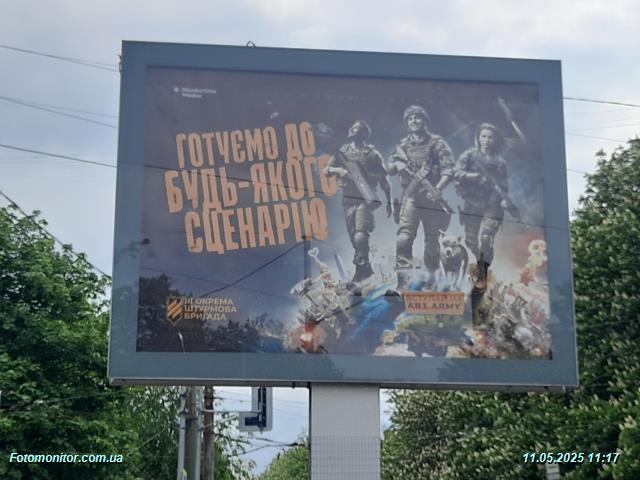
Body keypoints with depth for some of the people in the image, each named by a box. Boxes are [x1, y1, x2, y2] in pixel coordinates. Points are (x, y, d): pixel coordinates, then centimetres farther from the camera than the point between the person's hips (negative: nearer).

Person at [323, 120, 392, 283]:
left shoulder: (372, 154, 2)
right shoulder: (343, 152, 12)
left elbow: (383, 180, 3)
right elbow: (326, 170, 11)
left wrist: (389, 202, 1)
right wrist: (338, 170, -10)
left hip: (365, 199, -5)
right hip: (348, 200, 5)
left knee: (361, 236, -17)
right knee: (354, 238, 8)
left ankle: (360, 269, -11)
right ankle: (366, 268, 20)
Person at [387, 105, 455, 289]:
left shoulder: (437, 144, 1)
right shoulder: (402, 146, 11)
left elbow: (448, 170, -5)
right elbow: (390, 170, 15)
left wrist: (438, 189, -21)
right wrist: (396, 165, -9)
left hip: (431, 198, -2)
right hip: (410, 197, 2)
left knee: (432, 240, 5)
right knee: (404, 237, -13)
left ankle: (431, 277, 16)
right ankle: (403, 276, -15)